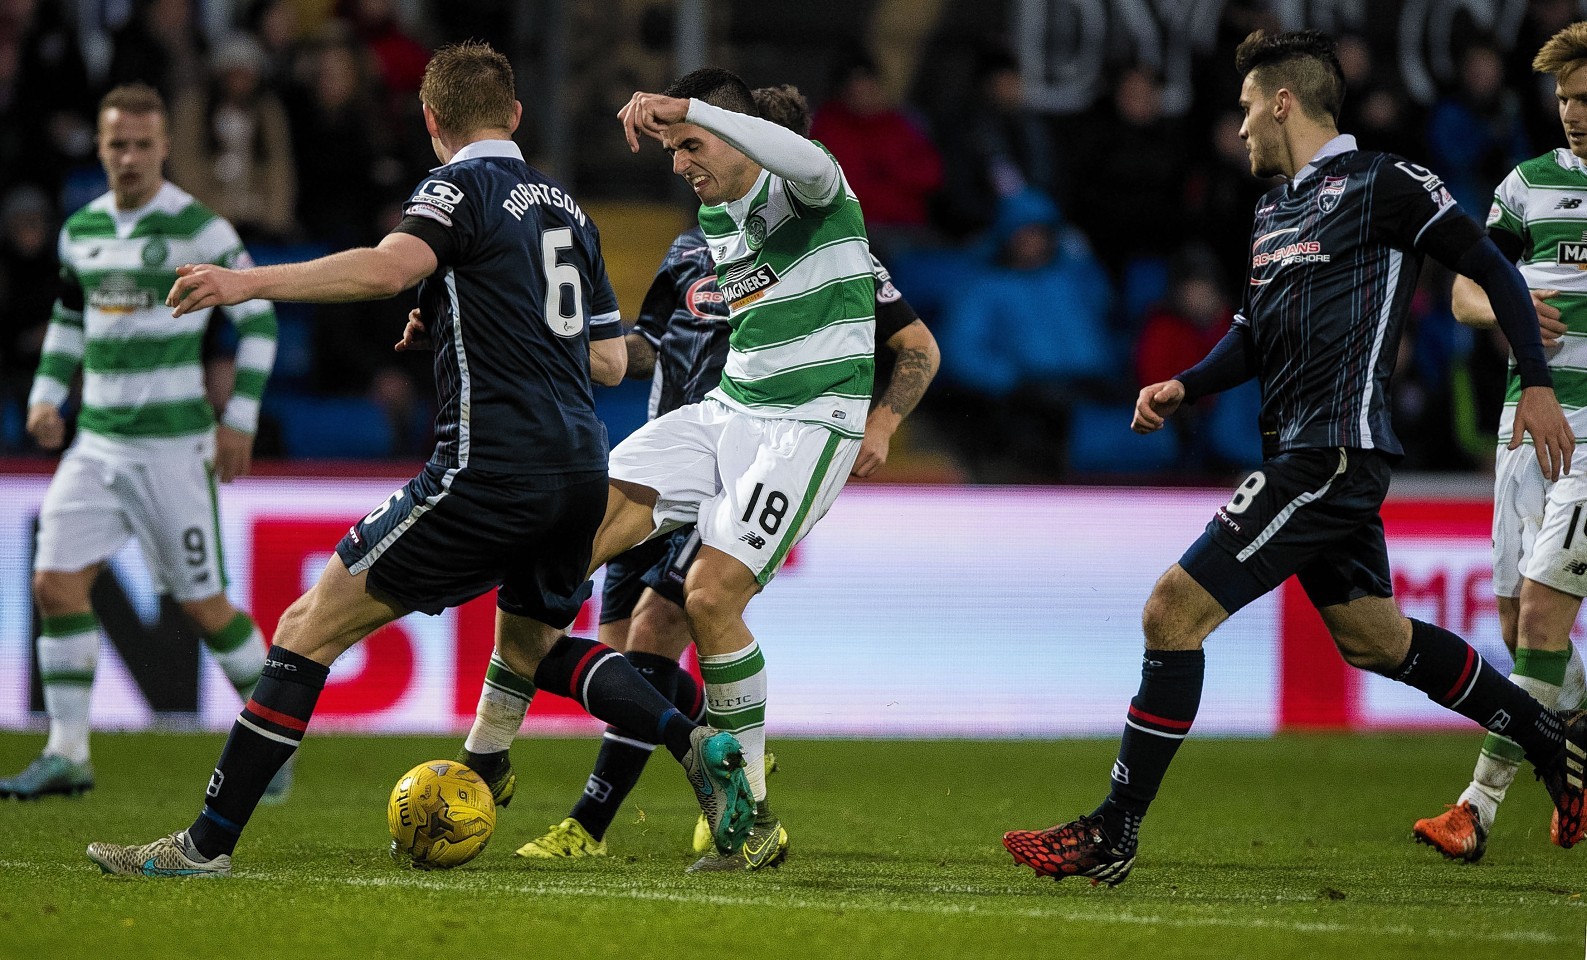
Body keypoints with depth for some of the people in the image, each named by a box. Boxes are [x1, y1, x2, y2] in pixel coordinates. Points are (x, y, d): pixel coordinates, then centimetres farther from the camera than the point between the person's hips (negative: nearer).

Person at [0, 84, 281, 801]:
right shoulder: (81, 230, 8)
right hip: (96, 441, 5)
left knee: (201, 602, -2)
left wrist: (240, 420, -9)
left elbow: (258, 319, -5)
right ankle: (68, 753, -1)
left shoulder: (199, 230, -10)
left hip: (173, 444, -5)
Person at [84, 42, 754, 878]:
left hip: (493, 465, -7)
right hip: (583, 465, 8)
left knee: (313, 625, -2)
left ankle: (207, 843, -6)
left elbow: (393, 266, -25)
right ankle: (699, 744, 9)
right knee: (531, 647, 30)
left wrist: (252, 283, -28)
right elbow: (610, 360, 22)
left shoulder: (460, 186, -3)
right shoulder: (567, 208, 19)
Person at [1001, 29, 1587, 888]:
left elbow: (1490, 268, -3)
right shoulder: (1273, 209, 18)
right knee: (1372, 638, 19)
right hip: (1303, 455, 10)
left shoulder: (1381, 182, -8)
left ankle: (1113, 834, -9)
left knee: (1173, 612, -13)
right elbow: (1257, 335, 23)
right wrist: (1183, 388, 5)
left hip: (1333, 454, -10)